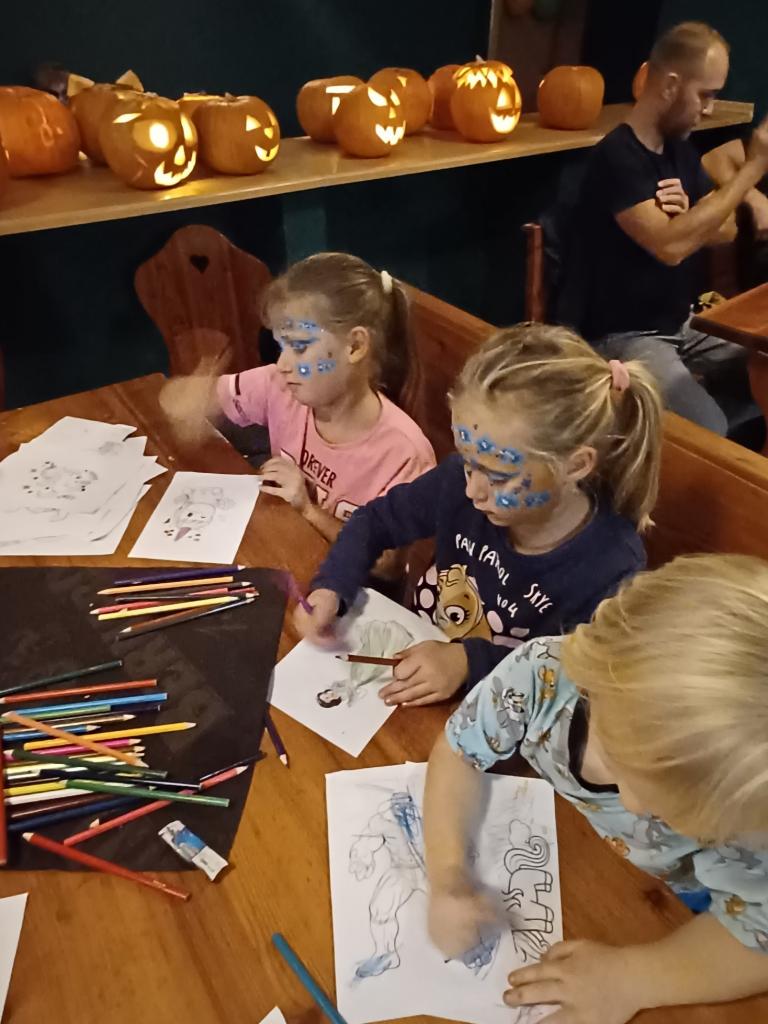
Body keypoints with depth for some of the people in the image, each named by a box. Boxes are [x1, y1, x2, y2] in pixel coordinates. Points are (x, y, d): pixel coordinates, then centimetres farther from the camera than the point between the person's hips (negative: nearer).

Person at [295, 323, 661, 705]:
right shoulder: (461, 480, -16)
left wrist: (471, 662, -27)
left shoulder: (611, 568, -25)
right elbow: (376, 520, -1)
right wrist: (330, 587, -16)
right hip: (411, 660, 3)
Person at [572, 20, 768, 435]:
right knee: (710, 434, -28)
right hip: (625, 337, -8)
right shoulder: (617, 156, -16)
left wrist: (690, 213, -12)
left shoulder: (680, 150, 11)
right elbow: (670, 245, -27)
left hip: (684, 327, 8)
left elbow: (725, 230, 12)